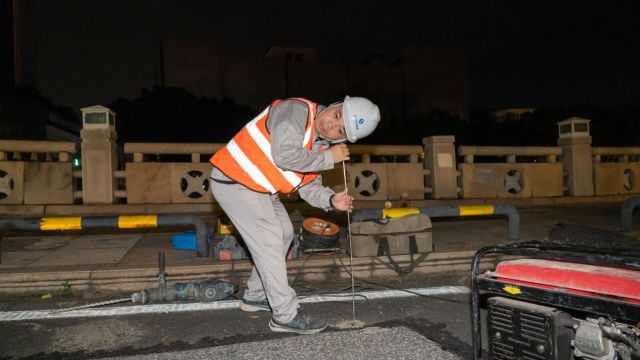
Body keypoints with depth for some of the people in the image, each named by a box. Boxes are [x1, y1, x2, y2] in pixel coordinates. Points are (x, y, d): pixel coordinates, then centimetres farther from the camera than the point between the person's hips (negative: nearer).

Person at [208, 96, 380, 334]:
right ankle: (286, 316, 1)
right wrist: (327, 159, -21)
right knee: (269, 241, -9)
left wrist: (331, 200, -13)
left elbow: (309, 185, 7)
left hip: (258, 187, 10)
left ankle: (255, 296, 32)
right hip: (234, 181, -10)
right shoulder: (296, 110, -21)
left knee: (284, 233, 16)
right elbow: (285, 155, -32)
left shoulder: (321, 145, 6)